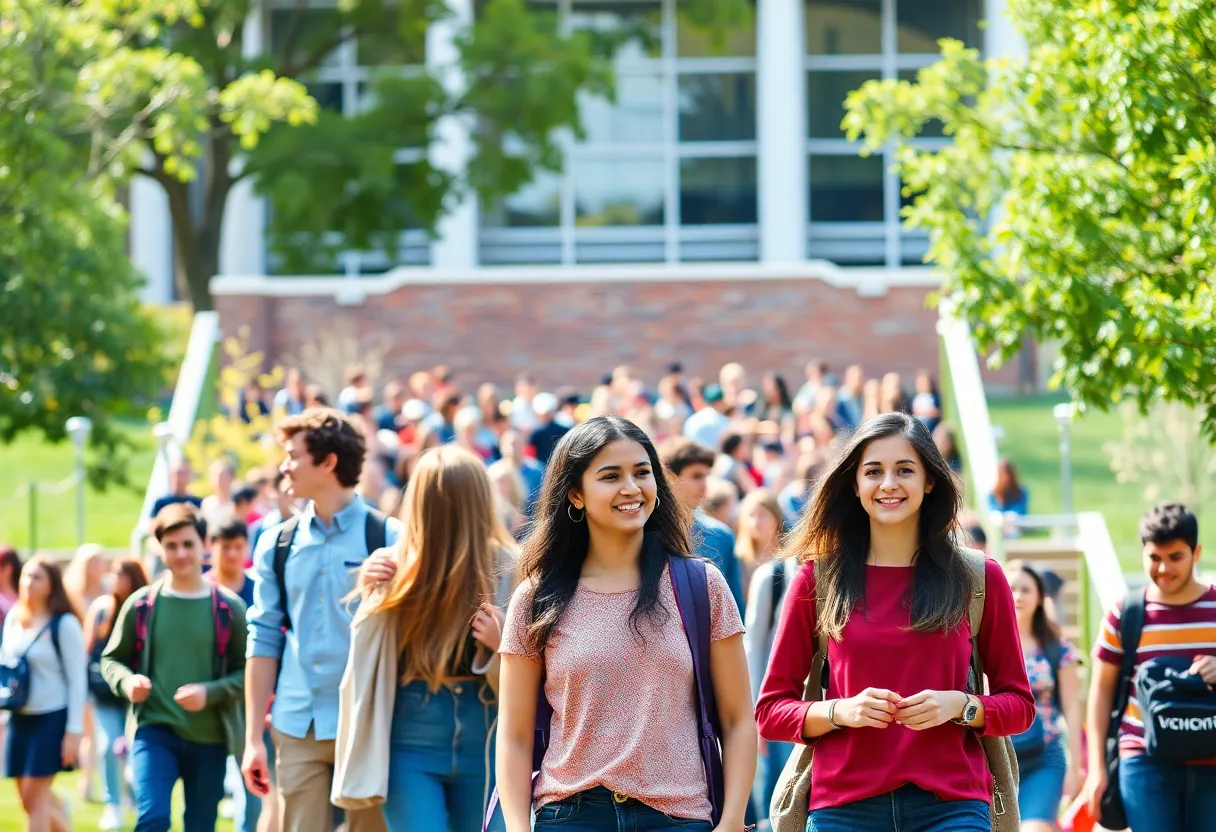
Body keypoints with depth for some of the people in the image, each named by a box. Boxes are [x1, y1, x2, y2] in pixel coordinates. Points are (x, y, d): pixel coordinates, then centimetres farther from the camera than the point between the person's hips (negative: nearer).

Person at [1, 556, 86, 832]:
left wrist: (74, 731, -14)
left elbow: (77, 680, -11)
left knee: (35, 798, -8)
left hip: (52, 718, -6)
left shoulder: (65, 624, -10)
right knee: (30, 799, 8)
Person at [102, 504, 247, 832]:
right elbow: (112, 659, 11)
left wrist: (211, 692, -17)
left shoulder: (229, 608, -1)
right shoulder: (141, 604, 1)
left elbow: (247, 672, -1)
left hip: (209, 738, 1)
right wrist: (126, 681, -11)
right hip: (154, 730, -1)